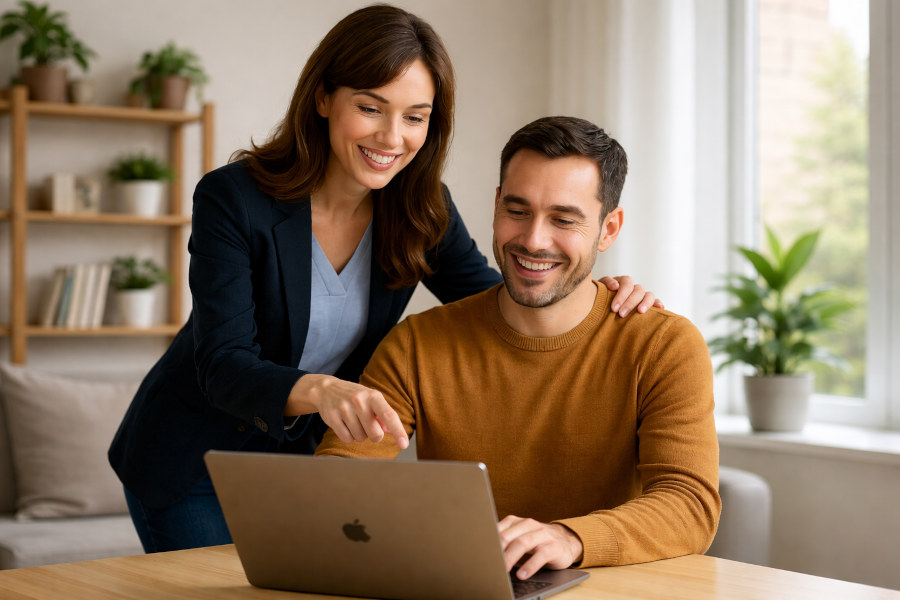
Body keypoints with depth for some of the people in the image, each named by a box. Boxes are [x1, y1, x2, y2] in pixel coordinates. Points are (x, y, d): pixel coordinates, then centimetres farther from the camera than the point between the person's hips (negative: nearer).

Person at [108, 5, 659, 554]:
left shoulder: (422, 210, -9)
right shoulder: (233, 200, -24)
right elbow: (223, 366, -31)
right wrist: (318, 391, -52)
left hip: (304, 461, 4)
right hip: (195, 466, -3)